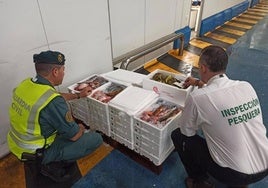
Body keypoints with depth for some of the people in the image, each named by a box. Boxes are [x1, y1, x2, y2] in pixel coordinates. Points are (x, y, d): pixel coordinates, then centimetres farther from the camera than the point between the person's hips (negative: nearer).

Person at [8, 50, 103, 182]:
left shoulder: (25, 84, -7)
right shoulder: (53, 103, -33)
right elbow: (74, 135, -21)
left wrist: (78, 95, 19)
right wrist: (81, 128, 2)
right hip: (37, 153, -8)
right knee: (96, 139, -6)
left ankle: (52, 160, 16)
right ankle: (54, 164, 2)